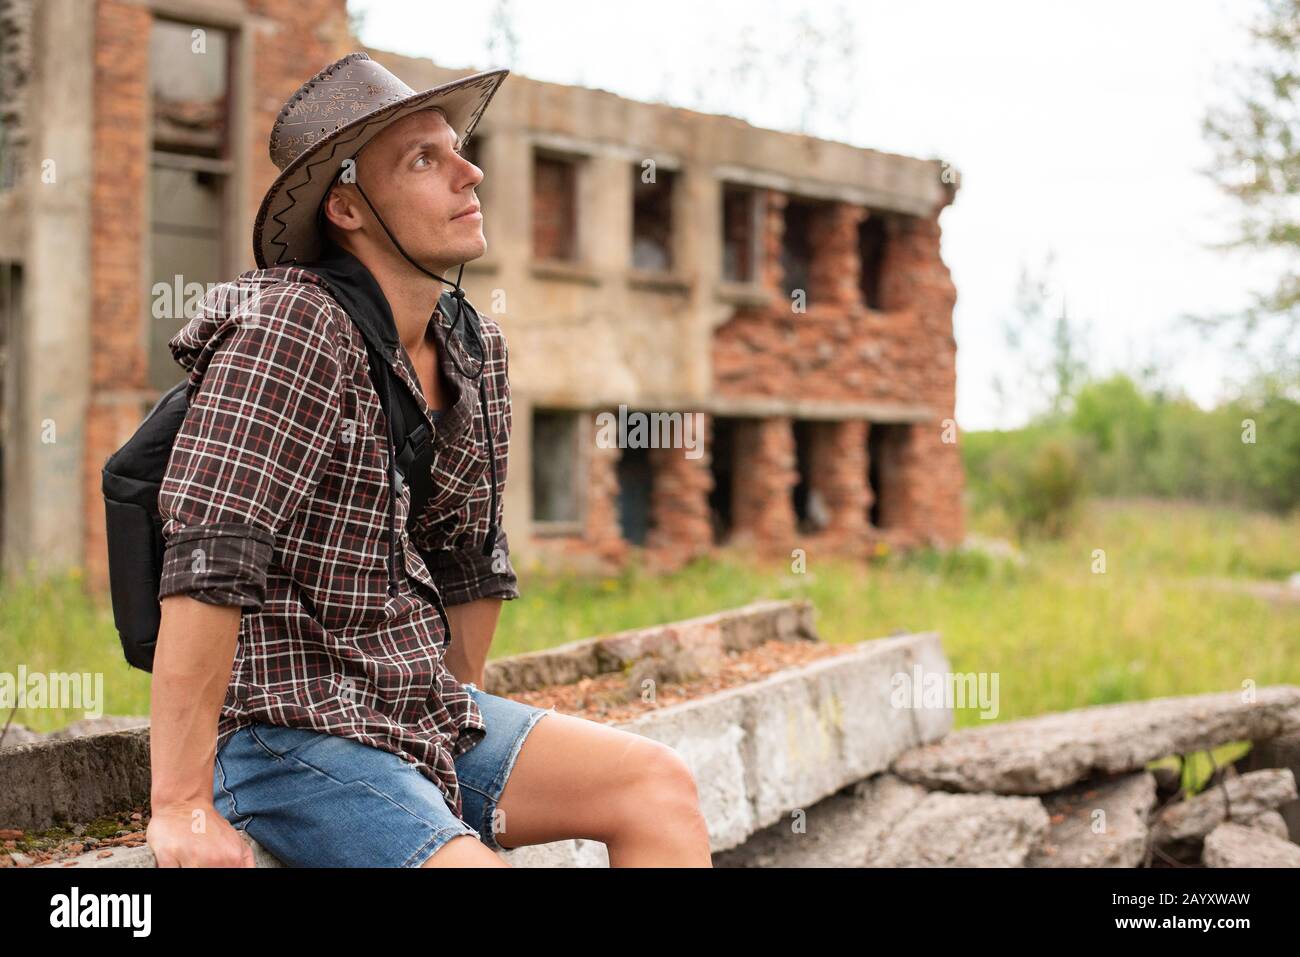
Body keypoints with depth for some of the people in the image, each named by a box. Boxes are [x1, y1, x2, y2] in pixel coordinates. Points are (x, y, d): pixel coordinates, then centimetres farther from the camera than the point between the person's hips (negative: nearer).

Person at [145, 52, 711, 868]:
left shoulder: (478, 350, 7)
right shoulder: (293, 329, -18)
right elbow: (208, 561, -25)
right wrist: (182, 807, -26)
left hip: (420, 710, 8)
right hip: (285, 731, -8)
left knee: (660, 785, -3)